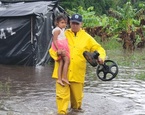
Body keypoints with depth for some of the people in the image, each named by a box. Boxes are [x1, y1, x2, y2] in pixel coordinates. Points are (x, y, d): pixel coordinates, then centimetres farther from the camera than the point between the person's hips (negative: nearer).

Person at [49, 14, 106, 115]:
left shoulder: (87, 38, 9)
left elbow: (99, 49, 8)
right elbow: (52, 49, 9)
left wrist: (101, 57, -14)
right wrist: (58, 55, -13)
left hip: (77, 73, 1)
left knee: (77, 96, 11)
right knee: (62, 95, -8)